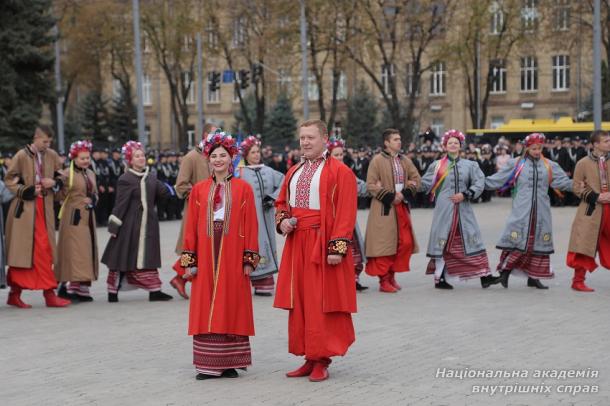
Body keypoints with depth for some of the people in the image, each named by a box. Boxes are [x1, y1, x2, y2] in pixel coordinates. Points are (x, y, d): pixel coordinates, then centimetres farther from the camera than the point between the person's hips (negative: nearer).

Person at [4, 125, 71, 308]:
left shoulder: (52, 156, 6)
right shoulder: (21, 156, -7)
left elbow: (60, 178, 17)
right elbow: (9, 180, -2)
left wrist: (54, 182, -5)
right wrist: (27, 191, -13)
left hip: (44, 209, 4)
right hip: (24, 209, -4)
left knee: (44, 251, 4)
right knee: (22, 250, -1)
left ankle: (49, 293, 5)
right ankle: (15, 292, 7)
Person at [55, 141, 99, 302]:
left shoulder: (91, 174, 13)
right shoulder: (67, 174, -7)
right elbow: (61, 196, -9)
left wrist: (93, 200, 2)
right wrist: (63, 182, -26)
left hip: (88, 217, 7)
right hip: (73, 217, -7)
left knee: (88, 251, 7)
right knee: (74, 250, -10)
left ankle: (82, 288, 12)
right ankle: (70, 286, -10)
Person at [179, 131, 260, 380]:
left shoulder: (243, 189, 4)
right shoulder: (199, 190, 7)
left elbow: (250, 225, 1)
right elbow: (191, 226, 6)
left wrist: (249, 259, -5)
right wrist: (189, 260, 1)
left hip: (233, 256, -1)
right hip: (206, 257, 1)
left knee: (232, 307, 2)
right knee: (205, 308, 2)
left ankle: (230, 363, 10)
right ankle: (208, 364, 7)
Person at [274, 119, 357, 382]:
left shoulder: (339, 172, -7)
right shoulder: (294, 172, 14)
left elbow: (345, 213, -13)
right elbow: (281, 203, 23)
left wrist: (337, 248, -20)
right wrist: (282, 221, 0)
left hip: (322, 245, -7)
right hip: (297, 244, 7)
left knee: (322, 304, -3)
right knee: (299, 303, 8)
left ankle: (322, 360, 5)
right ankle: (309, 358, 17)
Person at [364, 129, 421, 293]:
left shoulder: (404, 160, 10)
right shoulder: (377, 160, -8)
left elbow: (416, 178, 10)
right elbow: (371, 185, -11)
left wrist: (404, 194, -6)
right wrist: (390, 196, -15)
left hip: (402, 206, 6)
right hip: (384, 208, -6)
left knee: (405, 242, 4)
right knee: (384, 243, -5)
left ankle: (392, 275, 17)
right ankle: (384, 280, 2)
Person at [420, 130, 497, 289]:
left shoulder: (470, 165, 9)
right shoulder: (437, 165, 8)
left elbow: (479, 183, -1)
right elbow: (425, 183, 15)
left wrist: (465, 195, -10)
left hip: (464, 209, 2)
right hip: (444, 209, -1)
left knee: (472, 239, -3)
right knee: (443, 242, -1)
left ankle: (484, 276, -2)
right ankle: (440, 278, 6)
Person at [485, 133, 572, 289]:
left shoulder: (550, 166, 10)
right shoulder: (516, 164, 3)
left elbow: (564, 182, 7)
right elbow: (495, 180, 5)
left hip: (541, 211, 3)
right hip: (521, 210, -3)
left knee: (538, 242, 5)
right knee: (517, 241, -9)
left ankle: (533, 277, 14)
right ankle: (505, 271, 3)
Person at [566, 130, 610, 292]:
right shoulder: (583, 163, -2)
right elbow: (577, 188, -2)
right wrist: (595, 197, -13)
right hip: (591, 210, -4)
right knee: (585, 245, -3)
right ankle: (578, 281, 6)